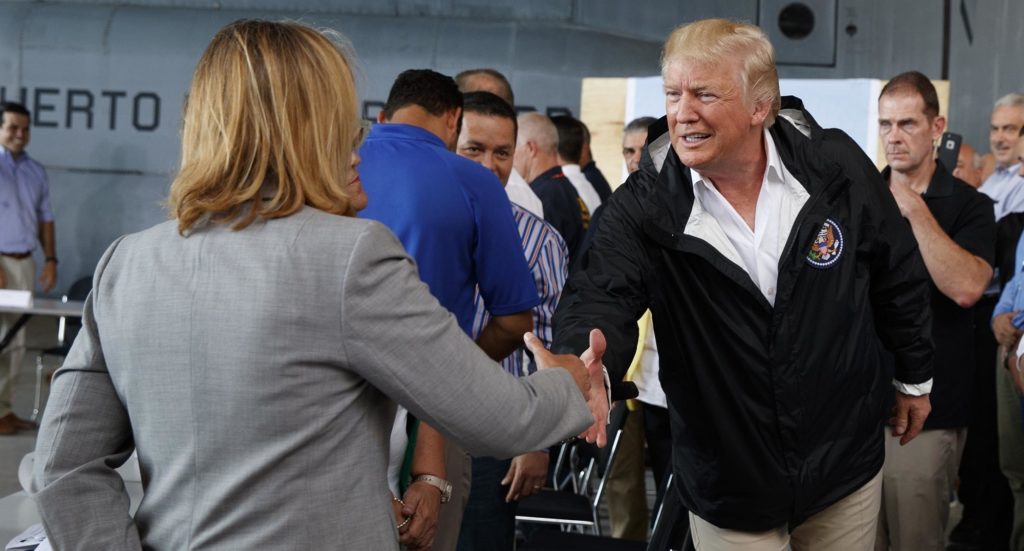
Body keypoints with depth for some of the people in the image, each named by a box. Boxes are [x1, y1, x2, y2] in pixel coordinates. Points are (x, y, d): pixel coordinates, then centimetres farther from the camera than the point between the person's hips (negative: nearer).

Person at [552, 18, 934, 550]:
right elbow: (602, 295, -27)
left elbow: (897, 276, 4)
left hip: (845, 465, 1)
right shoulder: (643, 205, -13)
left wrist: (914, 377, 14)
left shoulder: (837, 168, -10)